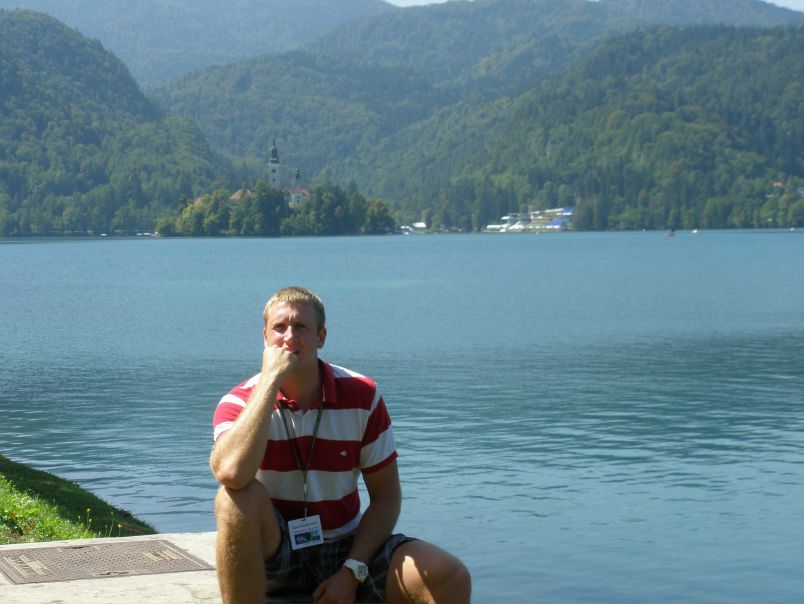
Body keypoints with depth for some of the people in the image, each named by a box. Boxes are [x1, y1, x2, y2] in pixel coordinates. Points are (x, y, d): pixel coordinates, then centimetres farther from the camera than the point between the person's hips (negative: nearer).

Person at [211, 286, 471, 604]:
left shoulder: (363, 396, -4)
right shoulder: (241, 402, -9)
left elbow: (386, 496, -1)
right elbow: (231, 472, -33)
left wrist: (351, 571, -15)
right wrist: (271, 379, -26)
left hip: (346, 546, 2)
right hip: (270, 553, -2)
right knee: (239, 496, -35)